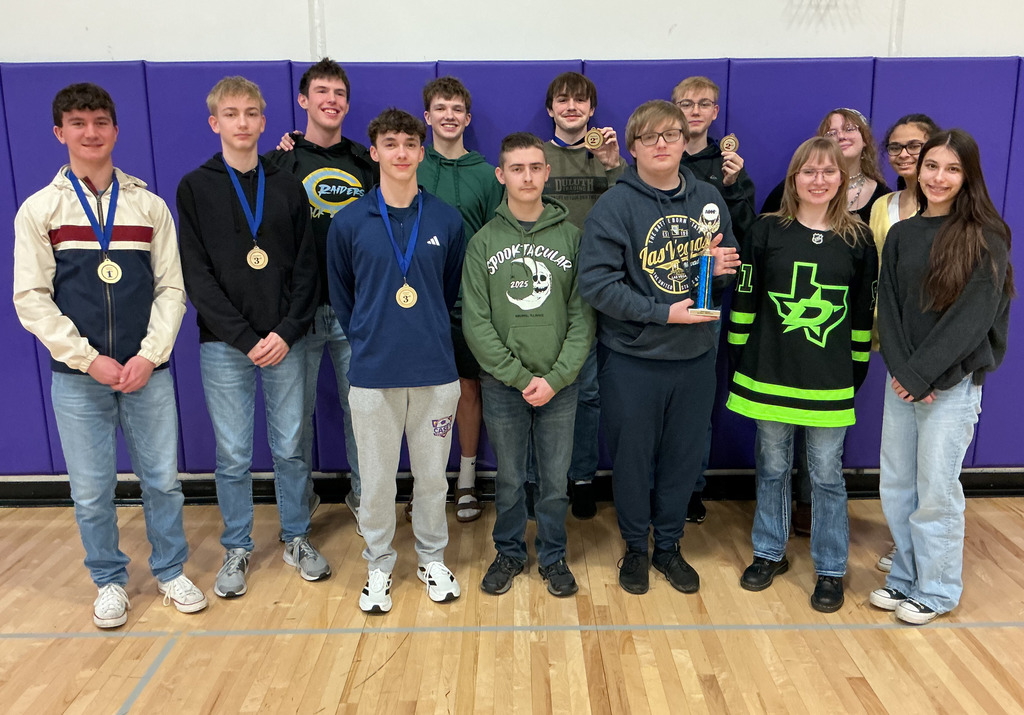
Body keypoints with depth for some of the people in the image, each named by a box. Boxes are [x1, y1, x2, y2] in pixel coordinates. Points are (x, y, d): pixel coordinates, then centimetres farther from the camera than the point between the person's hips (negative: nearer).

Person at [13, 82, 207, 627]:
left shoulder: (150, 206, 6)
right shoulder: (40, 209, 3)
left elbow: (171, 287, 3)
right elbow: (31, 298, -2)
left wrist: (149, 356, -9)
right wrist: (89, 359, -10)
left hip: (147, 372, 1)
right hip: (77, 377, 0)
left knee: (162, 480, 6)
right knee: (91, 491, 7)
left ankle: (170, 571, 26)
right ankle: (109, 581, 27)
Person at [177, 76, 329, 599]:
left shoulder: (288, 187, 8)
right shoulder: (195, 188, 2)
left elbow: (306, 267, 3)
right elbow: (196, 273, -5)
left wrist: (287, 331, -10)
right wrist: (245, 338, -12)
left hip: (285, 341, 2)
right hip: (223, 345, -1)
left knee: (290, 448, 9)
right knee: (232, 455, 7)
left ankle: (296, 539, 26)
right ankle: (237, 549, 24)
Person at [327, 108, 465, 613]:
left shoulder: (447, 221, 1)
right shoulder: (349, 223, -1)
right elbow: (341, 297, 10)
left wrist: (432, 337, 12)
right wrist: (368, 340, 9)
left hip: (435, 372, 1)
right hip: (373, 373, 0)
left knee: (432, 475, 12)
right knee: (376, 478, 9)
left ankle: (432, 559, 32)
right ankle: (379, 565, 29)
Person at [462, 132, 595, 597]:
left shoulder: (571, 237, 1)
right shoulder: (484, 242, 0)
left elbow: (583, 318, -3)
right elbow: (476, 323, -5)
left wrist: (555, 377, -13)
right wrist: (521, 376, -12)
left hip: (560, 382, 0)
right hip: (502, 383, 0)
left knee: (555, 479, 9)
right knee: (509, 479, 12)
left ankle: (553, 556, 29)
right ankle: (509, 552, 32)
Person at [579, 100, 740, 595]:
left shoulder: (708, 199, 6)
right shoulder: (615, 205, -9)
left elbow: (726, 266, 15)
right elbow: (596, 282, -17)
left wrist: (723, 268, -9)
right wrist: (663, 312, -21)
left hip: (695, 356, 4)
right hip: (632, 357, -4)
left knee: (684, 457, 14)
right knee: (633, 457, 10)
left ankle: (669, 545, 33)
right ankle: (635, 547, 30)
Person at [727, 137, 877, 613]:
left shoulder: (858, 240, 2)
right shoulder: (767, 231, -1)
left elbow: (865, 311, 6)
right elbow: (744, 298, 1)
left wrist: (859, 367, 6)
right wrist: (739, 359, -1)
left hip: (830, 382, 0)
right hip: (769, 373, 0)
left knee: (827, 474, 7)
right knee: (772, 467, 13)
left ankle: (831, 570, 23)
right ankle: (770, 553, 31)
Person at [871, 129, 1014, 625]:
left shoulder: (985, 239, -6)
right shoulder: (901, 235, 8)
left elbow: (972, 317, -13)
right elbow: (888, 306, 3)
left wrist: (921, 375, -15)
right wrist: (900, 370, -10)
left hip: (953, 383, -5)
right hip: (903, 380, 5)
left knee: (936, 490, 2)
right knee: (896, 485, 10)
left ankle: (937, 589, 20)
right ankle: (906, 576, 27)